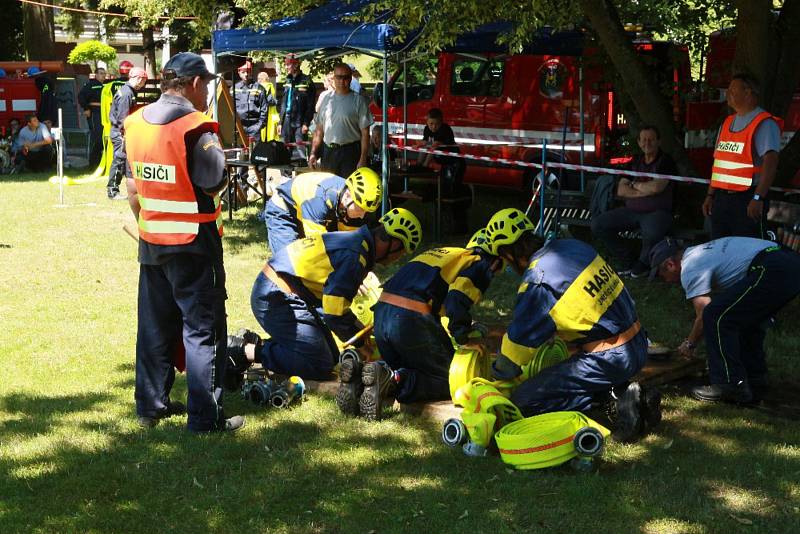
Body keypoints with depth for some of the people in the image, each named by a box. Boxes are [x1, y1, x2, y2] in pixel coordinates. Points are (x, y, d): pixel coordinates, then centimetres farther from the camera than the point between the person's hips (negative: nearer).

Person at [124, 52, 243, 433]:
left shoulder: (135, 124, 4)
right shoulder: (196, 127, -18)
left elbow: (132, 189, 10)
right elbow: (215, 186, -17)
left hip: (150, 241, 7)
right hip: (194, 244, -7)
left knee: (155, 326, 17)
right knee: (203, 329, 2)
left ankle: (151, 405, 27)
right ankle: (205, 418, 4)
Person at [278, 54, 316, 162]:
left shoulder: (306, 82, -6)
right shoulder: (287, 81, 15)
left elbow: (310, 105, -10)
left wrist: (306, 123, -16)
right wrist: (281, 122, 15)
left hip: (299, 122, -7)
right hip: (287, 120, 7)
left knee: (299, 150, -8)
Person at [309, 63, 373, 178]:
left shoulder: (358, 101, -3)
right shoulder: (326, 99, 11)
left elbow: (365, 133, -7)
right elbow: (319, 130, 15)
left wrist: (363, 159, -13)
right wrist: (313, 153, 7)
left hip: (350, 152, -4)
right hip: (328, 151, 5)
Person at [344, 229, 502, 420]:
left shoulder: (441, 253, 31)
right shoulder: (479, 265, 7)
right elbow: (456, 302, -12)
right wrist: (466, 338, 1)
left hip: (381, 313, 8)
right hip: (412, 319, -8)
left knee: (400, 368, 28)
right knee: (447, 380, 6)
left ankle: (358, 375, -5)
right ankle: (393, 381, -22)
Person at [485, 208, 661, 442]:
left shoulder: (537, 283, -17)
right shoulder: (572, 246, 7)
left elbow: (518, 343, -6)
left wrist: (499, 372, 15)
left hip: (609, 361, -8)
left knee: (524, 401, -7)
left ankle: (611, 401, -12)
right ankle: (630, 395, 9)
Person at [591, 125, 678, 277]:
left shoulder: (665, 162, -5)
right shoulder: (635, 162, 13)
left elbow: (656, 187, -22)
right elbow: (621, 191, 4)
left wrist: (635, 184, -4)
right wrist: (645, 190, -10)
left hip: (657, 212, -6)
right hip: (631, 210, 6)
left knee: (652, 233, -41)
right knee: (597, 224, -11)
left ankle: (642, 265, -7)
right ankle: (627, 263, 0)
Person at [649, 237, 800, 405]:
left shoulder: (690, 269, -1)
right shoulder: (701, 252, 29)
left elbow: (703, 316, -2)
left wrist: (689, 344, 15)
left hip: (772, 272, -11)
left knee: (716, 317, -8)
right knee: (747, 316, 27)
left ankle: (731, 386, -6)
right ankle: (756, 381, 28)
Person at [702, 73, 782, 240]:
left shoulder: (764, 124, -10)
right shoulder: (727, 123, 17)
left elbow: (770, 162, -20)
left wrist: (758, 198, -27)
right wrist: (710, 195, 16)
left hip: (748, 200, -8)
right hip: (721, 199, 8)